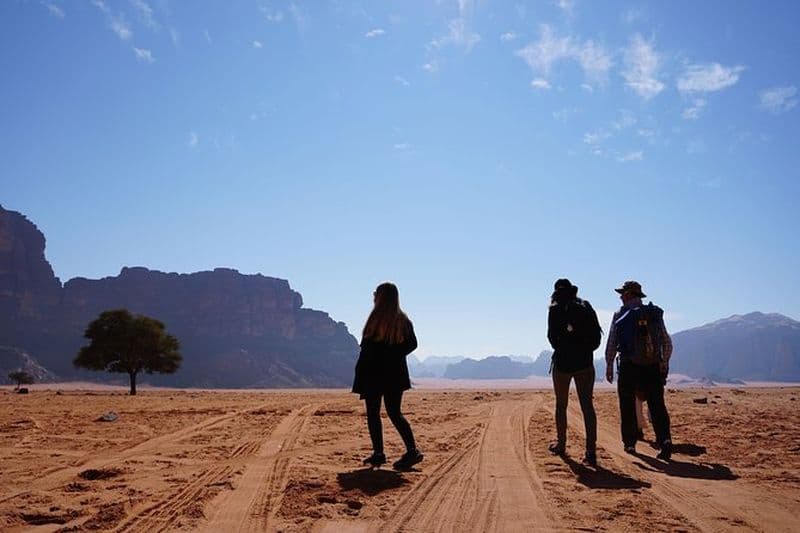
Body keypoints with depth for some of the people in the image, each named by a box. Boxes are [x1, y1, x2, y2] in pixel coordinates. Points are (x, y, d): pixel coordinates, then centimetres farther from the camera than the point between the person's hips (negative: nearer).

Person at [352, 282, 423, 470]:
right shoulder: (403, 320, 5)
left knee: (373, 413, 7)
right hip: (396, 374, 5)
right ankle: (412, 450, 0)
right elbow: (412, 344, 11)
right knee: (394, 413, 11)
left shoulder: (376, 319, -12)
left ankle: (378, 453, 7)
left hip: (374, 374, -5)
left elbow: (366, 348, -13)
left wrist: (360, 375, -7)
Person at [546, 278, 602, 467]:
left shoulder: (556, 309, -4)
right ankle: (591, 451, -8)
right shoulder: (586, 307, 8)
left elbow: (552, 336, -5)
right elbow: (597, 336, 7)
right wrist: (585, 350, 14)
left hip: (563, 361, -3)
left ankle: (561, 444, 24)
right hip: (585, 361, 3)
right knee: (587, 405, -1)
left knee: (561, 405, 12)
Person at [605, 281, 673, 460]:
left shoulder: (620, 315, -2)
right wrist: (665, 362, 19)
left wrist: (609, 365, 8)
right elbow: (667, 342, 9)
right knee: (657, 405, 3)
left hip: (629, 366, -2)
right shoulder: (655, 314, 6)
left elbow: (611, 344, 0)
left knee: (628, 405, 10)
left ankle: (630, 443, 14)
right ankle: (665, 440, -13)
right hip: (653, 366, 2)